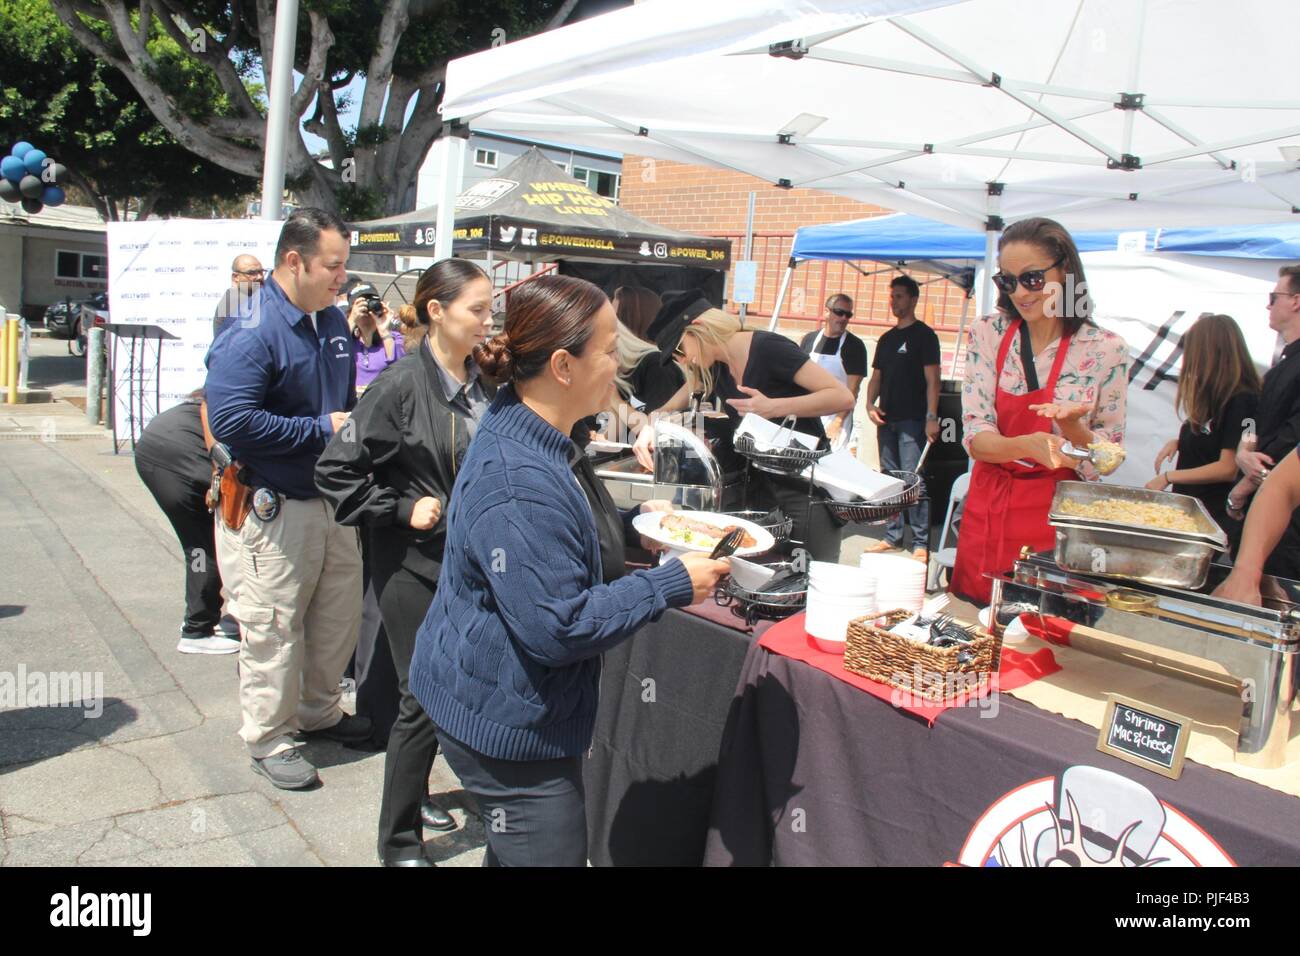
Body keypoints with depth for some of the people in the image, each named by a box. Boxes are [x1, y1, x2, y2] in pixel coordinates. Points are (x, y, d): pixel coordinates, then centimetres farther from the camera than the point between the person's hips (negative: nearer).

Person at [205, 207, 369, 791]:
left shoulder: (333, 322, 8)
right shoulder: (251, 332, -18)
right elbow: (231, 421, -27)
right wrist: (323, 429, -21)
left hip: (333, 499, 8)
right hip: (272, 508, -8)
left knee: (340, 616, 18)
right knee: (274, 631, 4)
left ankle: (319, 711, 39)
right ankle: (268, 738, 23)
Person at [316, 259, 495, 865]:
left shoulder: (485, 383, 3)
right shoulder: (402, 385, -14)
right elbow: (336, 470, -12)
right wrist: (403, 508, -16)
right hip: (415, 563, -6)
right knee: (424, 696, 0)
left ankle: (413, 789, 40)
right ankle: (399, 840, 17)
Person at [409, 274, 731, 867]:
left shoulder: (517, 432, 3)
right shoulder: (521, 484, -30)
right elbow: (557, 629, -28)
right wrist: (672, 585, -21)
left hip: (501, 705, 10)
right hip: (507, 725, -10)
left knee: (515, 851, 27)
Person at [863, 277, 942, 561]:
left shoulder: (924, 334, -2)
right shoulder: (886, 339, 18)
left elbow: (932, 378, -8)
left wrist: (931, 417, -17)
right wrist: (870, 404, 2)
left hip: (912, 420, -7)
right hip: (887, 420, 7)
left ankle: (921, 543, -7)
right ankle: (893, 537, 19)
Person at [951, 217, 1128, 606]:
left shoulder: (1105, 350, -6)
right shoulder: (987, 335, -2)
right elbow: (975, 435, -8)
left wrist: (1072, 426, -22)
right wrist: (1028, 445, -27)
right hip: (988, 514, 2)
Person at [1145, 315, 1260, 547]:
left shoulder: (1242, 400, -16)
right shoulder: (1215, 395, 11)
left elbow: (1228, 468, -18)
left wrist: (1168, 477, -13)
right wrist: (1178, 443, 5)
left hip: (1216, 515, -8)